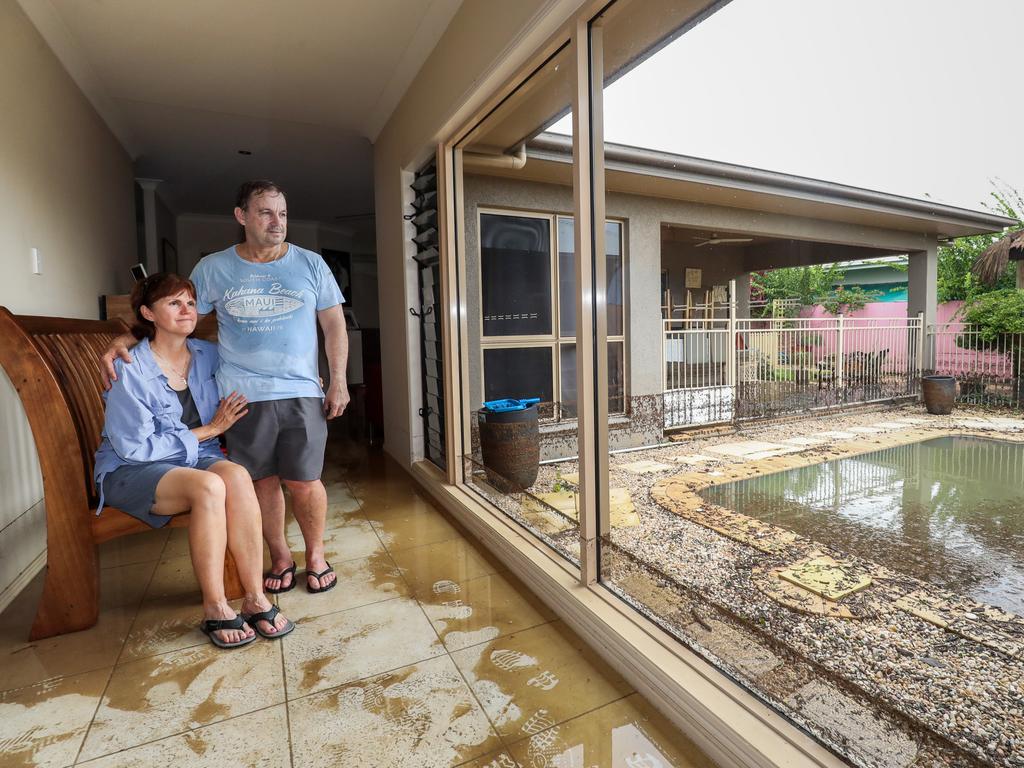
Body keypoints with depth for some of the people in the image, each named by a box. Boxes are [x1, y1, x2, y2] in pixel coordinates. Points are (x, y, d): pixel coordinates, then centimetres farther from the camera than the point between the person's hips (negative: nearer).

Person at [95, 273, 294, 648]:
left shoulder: (208, 355, 1)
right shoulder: (131, 371, -14)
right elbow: (134, 447, -15)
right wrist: (208, 430, -12)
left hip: (196, 458, 4)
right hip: (131, 470, -4)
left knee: (237, 477, -31)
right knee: (208, 486, -35)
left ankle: (255, 598, -26)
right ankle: (215, 609, -22)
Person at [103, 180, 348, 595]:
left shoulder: (310, 264, 5)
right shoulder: (212, 268, 7)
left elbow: (334, 326, 5)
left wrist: (338, 382, 0)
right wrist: (123, 340, -3)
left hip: (301, 393, -1)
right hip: (242, 396, 1)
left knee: (303, 482, 1)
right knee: (262, 481, 8)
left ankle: (315, 553, 25)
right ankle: (280, 557, 29)